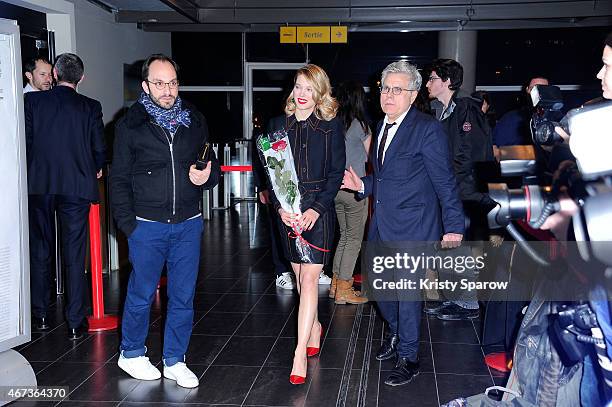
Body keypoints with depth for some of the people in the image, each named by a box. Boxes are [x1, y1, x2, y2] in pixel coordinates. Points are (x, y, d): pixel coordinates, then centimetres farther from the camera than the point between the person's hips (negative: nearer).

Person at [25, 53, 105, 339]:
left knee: (39, 251, 13)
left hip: (38, 186, 1)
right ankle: (75, 323, 6)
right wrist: (96, 170, 19)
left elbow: (24, 141, -2)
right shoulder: (90, 107, -2)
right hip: (77, 187, -1)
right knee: (74, 254, 4)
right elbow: (99, 149, -2)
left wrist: (30, 174, 14)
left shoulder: (32, 100, -1)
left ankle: (41, 316, 22)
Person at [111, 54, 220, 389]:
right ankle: (131, 354, 29)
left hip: (188, 224, 3)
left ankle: (175, 361, 22)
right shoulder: (130, 125, -1)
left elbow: (212, 163, 16)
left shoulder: (194, 120, 7)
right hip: (147, 225, -2)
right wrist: (127, 223, -6)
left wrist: (208, 175, -8)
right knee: (141, 294, 8)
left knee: (183, 296, 8)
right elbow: (119, 179, 2)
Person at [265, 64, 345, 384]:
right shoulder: (278, 125, 6)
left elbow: (336, 172, -3)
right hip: (287, 210, 3)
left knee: (309, 278, -10)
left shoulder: (331, 126, -1)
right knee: (299, 275, 13)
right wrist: (280, 207, -9)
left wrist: (316, 209, -13)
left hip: (319, 210, -3)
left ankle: (300, 353, -9)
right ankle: (314, 327, 36)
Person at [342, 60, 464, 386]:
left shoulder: (428, 129, -14)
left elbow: (445, 182, -13)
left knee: (407, 291, 1)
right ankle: (396, 334, 42)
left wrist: (453, 226, -13)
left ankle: (408, 357, 18)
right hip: (382, 225, 8)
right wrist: (362, 185, 5)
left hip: (412, 227, -7)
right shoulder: (382, 127, 11)